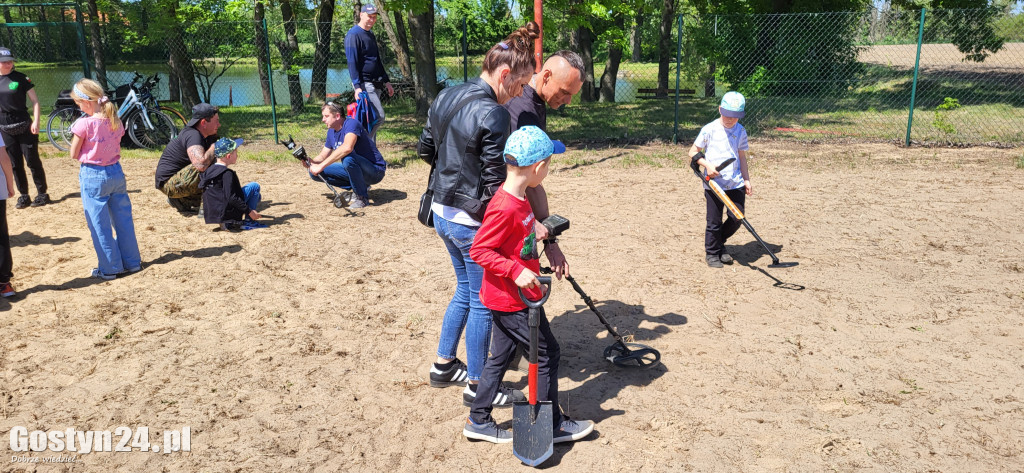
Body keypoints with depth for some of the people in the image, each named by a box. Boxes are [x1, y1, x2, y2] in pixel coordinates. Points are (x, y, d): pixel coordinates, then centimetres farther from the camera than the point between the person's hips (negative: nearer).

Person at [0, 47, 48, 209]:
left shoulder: (21, 78, -5)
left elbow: (34, 101, -4)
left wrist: (36, 122, -14)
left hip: (24, 127, -4)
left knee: (32, 161, -1)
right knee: (15, 164, 8)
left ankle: (42, 194, 8)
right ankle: (23, 196, 16)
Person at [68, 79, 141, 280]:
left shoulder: (84, 124, -17)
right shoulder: (115, 121, 0)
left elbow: (74, 154, -8)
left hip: (92, 176, -5)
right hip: (116, 172, 5)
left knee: (100, 224, 4)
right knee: (123, 218, 13)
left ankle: (110, 268, 10)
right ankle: (132, 261, 20)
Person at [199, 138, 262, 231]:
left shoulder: (208, 170, 9)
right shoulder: (227, 173, -16)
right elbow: (231, 198, -21)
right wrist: (250, 211, -17)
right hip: (227, 212, -8)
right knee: (254, 186, 1)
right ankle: (248, 221, -1)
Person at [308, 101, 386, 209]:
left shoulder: (351, 123, -20)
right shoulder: (331, 131, 7)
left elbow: (347, 148, -40)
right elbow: (323, 156, 12)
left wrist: (321, 166, -38)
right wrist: (311, 162, -12)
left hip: (375, 171, -9)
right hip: (354, 169, 9)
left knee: (348, 158, -38)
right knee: (315, 172, -1)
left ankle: (362, 197, -17)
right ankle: (360, 187, 5)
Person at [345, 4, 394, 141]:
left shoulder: (371, 35, 19)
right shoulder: (353, 35, -10)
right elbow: (352, 62, -16)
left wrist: (386, 81, 21)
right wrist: (357, 86, -23)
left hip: (374, 84, 9)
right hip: (364, 84, -9)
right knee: (379, 117, -17)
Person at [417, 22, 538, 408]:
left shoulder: (445, 98, 5)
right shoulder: (493, 114, -21)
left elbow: (425, 149, 15)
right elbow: (495, 183, -22)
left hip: (443, 212, 9)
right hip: (473, 221, -9)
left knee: (465, 289, 25)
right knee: (482, 302, 7)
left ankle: (443, 365, 37)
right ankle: (476, 386, 22)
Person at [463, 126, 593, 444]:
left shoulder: (518, 199, 5)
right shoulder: (506, 208, -25)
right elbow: (479, 250, -24)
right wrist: (516, 271, -28)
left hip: (508, 297, 10)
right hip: (514, 300, -10)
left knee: (501, 356, 18)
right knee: (547, 354, 3)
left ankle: (479, 421, 29)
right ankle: (551, 426, 19)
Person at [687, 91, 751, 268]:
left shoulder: (741, 132, 6)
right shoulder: (710, 129, -6)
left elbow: (742, 157, 15)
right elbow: (693, 152, -1)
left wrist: (746, 180, 11)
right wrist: (707, 165, -17)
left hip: (736, 184, 4)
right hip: (714, 184, -3)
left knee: (737, 219, 1)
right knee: (714, 222, 3)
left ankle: (719, 242, 29)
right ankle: (711, 253, 23)